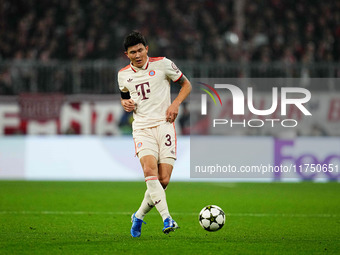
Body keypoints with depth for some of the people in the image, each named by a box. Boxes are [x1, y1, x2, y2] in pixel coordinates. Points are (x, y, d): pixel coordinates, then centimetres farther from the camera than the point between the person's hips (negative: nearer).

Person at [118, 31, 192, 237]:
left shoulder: (162, 64, 1)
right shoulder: (123, 74, 10)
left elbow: (186, 84, 11)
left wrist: (176, 103, -6)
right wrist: (125, 103, 5)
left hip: (164, 125, -1)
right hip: (142, 128, 1)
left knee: (163, 180, -7)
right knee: (150, 170, -26)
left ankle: (139, 216, 17)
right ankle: (167, 219, -32)